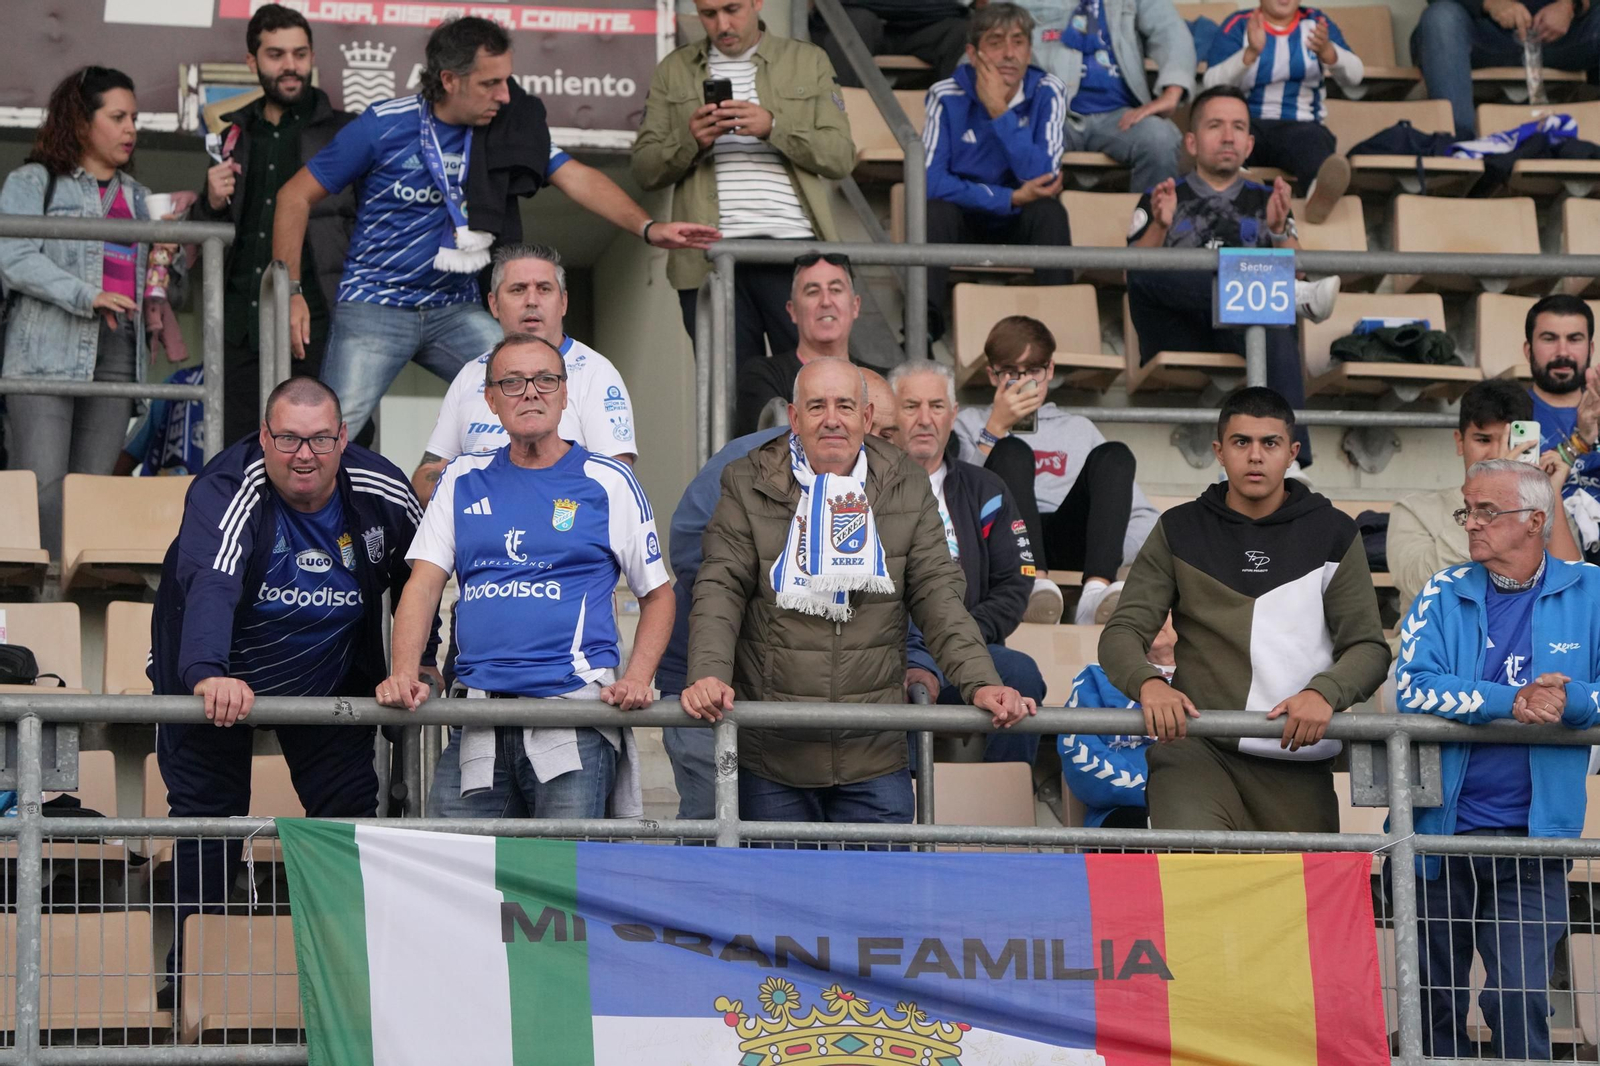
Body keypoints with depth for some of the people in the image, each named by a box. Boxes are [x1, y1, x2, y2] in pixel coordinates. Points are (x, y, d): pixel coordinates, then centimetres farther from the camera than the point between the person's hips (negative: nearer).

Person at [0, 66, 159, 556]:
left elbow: (150, 276, 27)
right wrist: (86, 297, -17)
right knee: (43, 487, -14)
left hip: (116, 356, 5)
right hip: (47, 351, -5)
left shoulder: (135, 194, 24)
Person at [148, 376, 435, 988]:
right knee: (208, 814, 1)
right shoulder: (226, 491, -31)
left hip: (330, 676, 3)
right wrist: (207, 673, -64)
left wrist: (420, 657, 3)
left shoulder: (380, 492, -16)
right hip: (216, 678, -3)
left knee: (350, 809, 2)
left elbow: (416, 570, 6)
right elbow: (209, 585, -48)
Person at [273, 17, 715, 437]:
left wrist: (647, 227, -19)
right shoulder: (383, 127, -11)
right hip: (373, 308, -4)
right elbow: (296, 196, -6)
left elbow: (576, 178, -4)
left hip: (455, 311, 4)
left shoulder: (508, 126, 1)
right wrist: (289, 291, -14)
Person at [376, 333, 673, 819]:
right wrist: (403, 674, -7)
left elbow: (658, 596, 12)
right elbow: (423, 585, 10)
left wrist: (636, 679, -4)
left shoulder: (608, 482, 8)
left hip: (576, 725, -3)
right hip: (477, 732, 3)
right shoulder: (463, 480, 16)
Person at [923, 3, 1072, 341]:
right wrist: (1011, 198, -24)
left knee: (1049, 210, -30)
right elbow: (930, 180, -20)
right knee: (936, 208, -31)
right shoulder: (948, 96, -13)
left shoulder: (1047, 93, -11)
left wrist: (999, 111, -28)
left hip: (1023, 224, 1)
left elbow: (1042, 177, -21)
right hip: (965, 218, -1)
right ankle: (924, 322, -33)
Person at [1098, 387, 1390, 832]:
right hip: (1195, 749, -1)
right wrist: (1148, 683, -17)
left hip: (1296, 761, 2)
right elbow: (1122, 632, 7)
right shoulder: (1180, 531, 12)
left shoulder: (1332, 534, 11)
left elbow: (1368, 647, 7)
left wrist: (1325, 692, -16)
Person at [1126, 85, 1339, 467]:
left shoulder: (1267, 202, 26)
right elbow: (1133, 270, 5)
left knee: (1277, 327, -37)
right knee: (1146, 272, -32)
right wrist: (1160, 227, -13)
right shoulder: (1159, 200, 23)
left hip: (1245, 331, 0)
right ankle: (1293, 296, -40)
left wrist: (1279, 230, -10)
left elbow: (1296, 272, 9)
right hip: (1176, 337, 0)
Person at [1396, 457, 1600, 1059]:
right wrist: (1515, 701, -20)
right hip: (1439, 828, 2)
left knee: (1519, 999, -11)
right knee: (1434, 1002, 9)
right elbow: (1414, 690, -10)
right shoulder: (1443, 595, 5)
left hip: (1529, 839, -2)